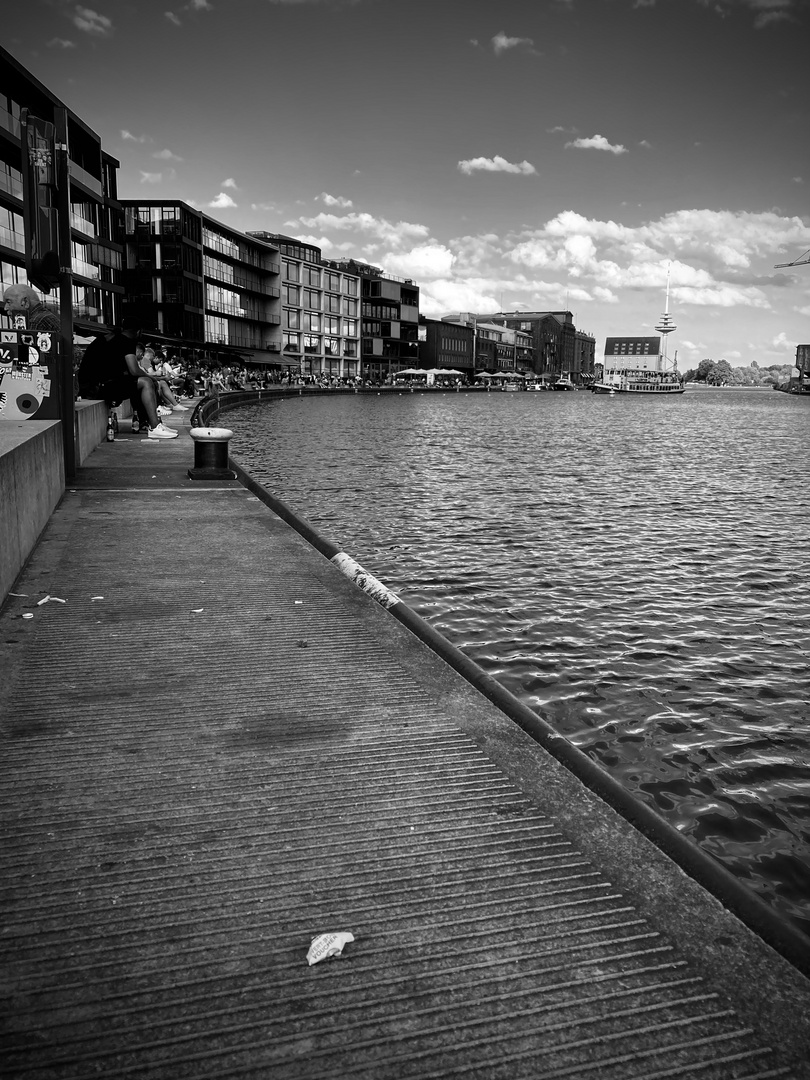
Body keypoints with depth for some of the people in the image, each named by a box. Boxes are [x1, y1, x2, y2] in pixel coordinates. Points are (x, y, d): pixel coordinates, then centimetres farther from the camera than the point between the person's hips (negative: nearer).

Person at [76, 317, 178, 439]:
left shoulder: (104, 339, 21)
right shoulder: (125, 341, -7)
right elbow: (134, 371, -16)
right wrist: (147, 376, 6)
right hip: (98, 387, -10)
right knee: (146, 382, -12)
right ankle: (155, 428, -17)